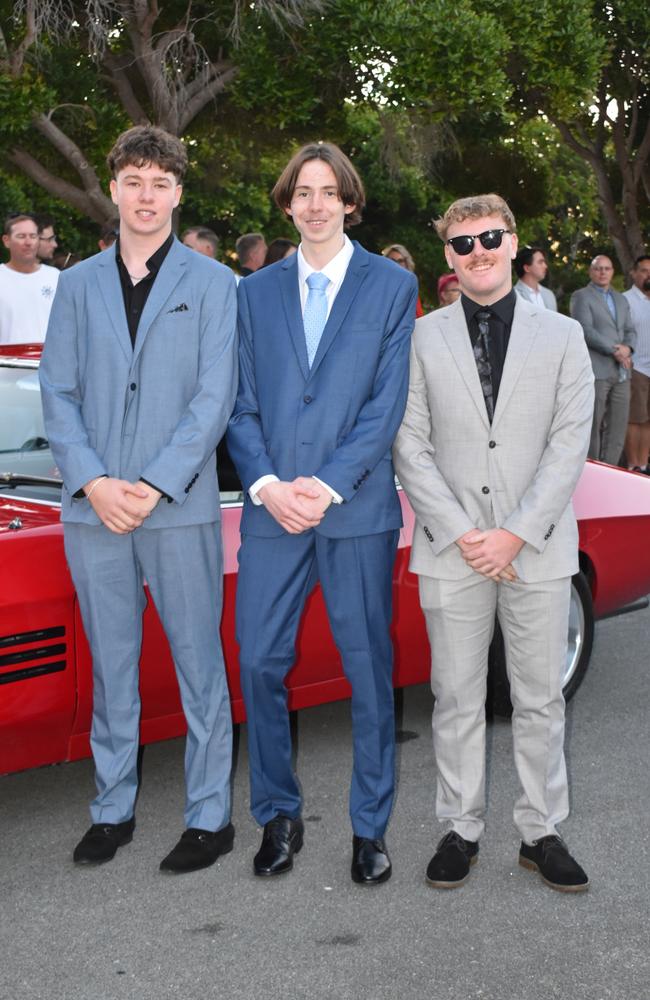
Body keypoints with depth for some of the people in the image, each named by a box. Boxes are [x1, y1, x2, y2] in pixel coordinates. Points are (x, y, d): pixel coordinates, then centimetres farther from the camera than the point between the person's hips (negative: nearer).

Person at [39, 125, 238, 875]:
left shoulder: (210, 282, 3)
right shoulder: (78, 284, 12)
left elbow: (214, 395, -5)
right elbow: (58, 393, 6)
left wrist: (153, 486, -13)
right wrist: (94, 482, -8)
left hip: (180, 505, -3)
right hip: (92, 506, 3)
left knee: (198, 664, 4)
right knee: (110, 666, 11)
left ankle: (209, 816, 14)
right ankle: (113, 809, 23)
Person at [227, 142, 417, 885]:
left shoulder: (392, 287, 4)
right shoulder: (256, 293, 12)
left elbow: (388, 401, -3)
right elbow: (240, 403, 6)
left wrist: (328, 486, -12)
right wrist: (267, 484, -10)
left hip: (359, 510, -2)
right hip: (271, 509, 2)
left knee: (369, 670, 5)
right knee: (260, 664, 3)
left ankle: (370, 828, 18)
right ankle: (278, 816, 20)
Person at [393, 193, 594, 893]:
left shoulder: (561, 336, 5)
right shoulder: (421, 339, 4)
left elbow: (569, 443, -2)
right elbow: (410, 446, -1)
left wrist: (517, 534, -11)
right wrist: (462, 534, -11)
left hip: (538, 550, 0)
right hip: (451, 552, 0)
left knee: (540, 700, 8)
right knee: (456, 700, 8)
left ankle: (542, 834, 21)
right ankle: (461, 830, 21)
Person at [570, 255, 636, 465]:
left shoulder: (621, 300, 21)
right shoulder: (581, 297, 1)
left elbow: (630, 331, 18)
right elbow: (585, 329, -11)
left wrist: (627, 347, -5)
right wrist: (614, 350, -16)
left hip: (620, 373, 6)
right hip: (596, 371, -6)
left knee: (617, 426, 3)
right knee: (593, 425, -4)